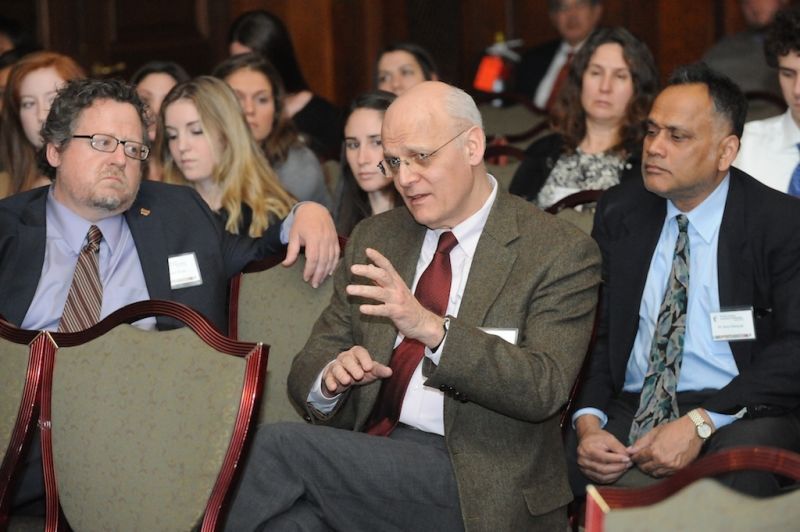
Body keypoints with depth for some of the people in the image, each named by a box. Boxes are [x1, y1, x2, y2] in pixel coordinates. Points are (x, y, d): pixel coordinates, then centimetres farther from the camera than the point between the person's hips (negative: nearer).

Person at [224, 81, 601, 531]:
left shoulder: (562, 253, -2)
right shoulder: (375, 238, 15)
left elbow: (545, 389, -14)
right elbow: (312, 362, 15)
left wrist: (432, 327, -27)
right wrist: (331, 377, -11)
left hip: (475, 486, -4)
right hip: (370, 457, 4)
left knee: (279, 446, -24)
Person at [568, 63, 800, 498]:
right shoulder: (619, 212, 12)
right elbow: (593, 328, 10)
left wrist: (700, 423, -21)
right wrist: (588, 422, -10)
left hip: (739, 414, -3)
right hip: (630, 408, 3)